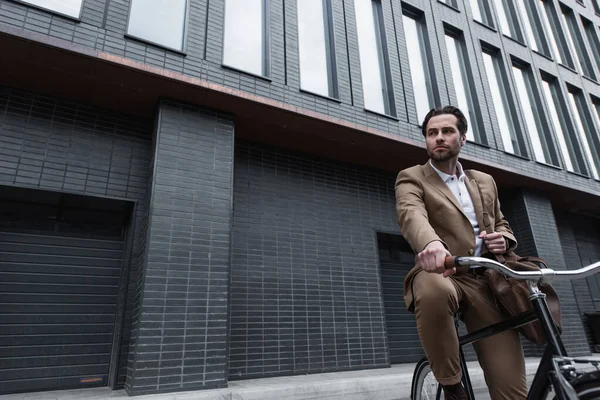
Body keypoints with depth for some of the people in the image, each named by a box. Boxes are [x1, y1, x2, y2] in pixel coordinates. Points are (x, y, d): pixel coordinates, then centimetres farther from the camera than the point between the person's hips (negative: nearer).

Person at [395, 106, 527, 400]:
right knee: (434, 291, -41)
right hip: (442, 274, -4)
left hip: (487, 283, 4)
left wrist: (504, 239, 2)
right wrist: (432, 243, -44)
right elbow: (412, 214, -20)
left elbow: (501, 224, 29)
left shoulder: (485, 181, 20)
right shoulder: (411, 178, 2)